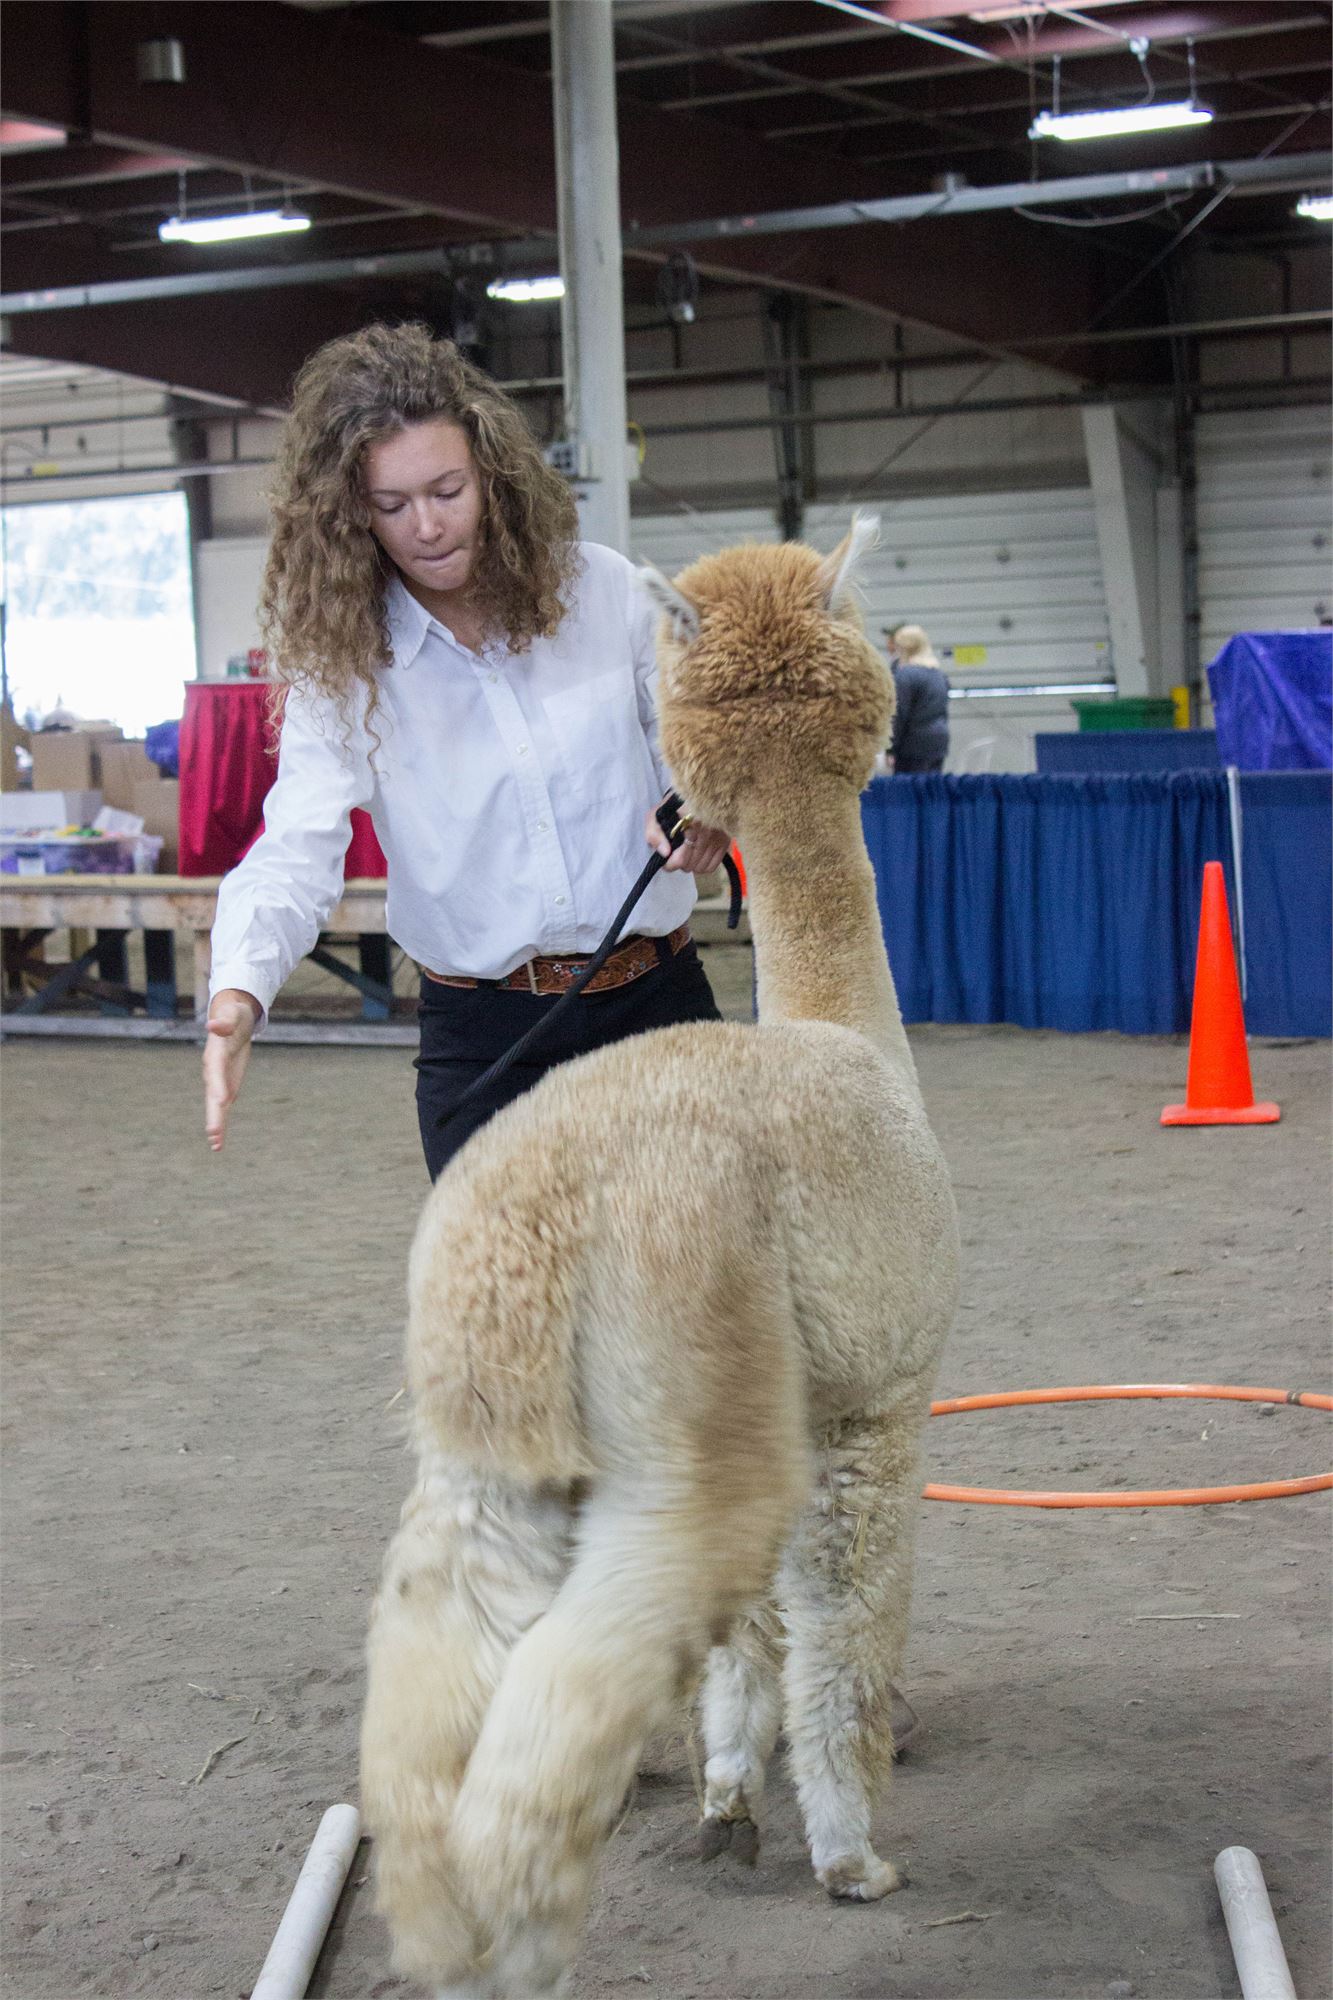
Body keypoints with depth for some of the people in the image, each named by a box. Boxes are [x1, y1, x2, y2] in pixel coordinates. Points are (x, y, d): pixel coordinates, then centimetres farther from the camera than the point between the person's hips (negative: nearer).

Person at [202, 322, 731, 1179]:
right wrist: (240, 989, -36)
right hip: (484, 1035, -1)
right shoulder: (338, 658, -6)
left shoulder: (601, 589, -1)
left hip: (655, 996, 2)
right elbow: (297, 849, -17)